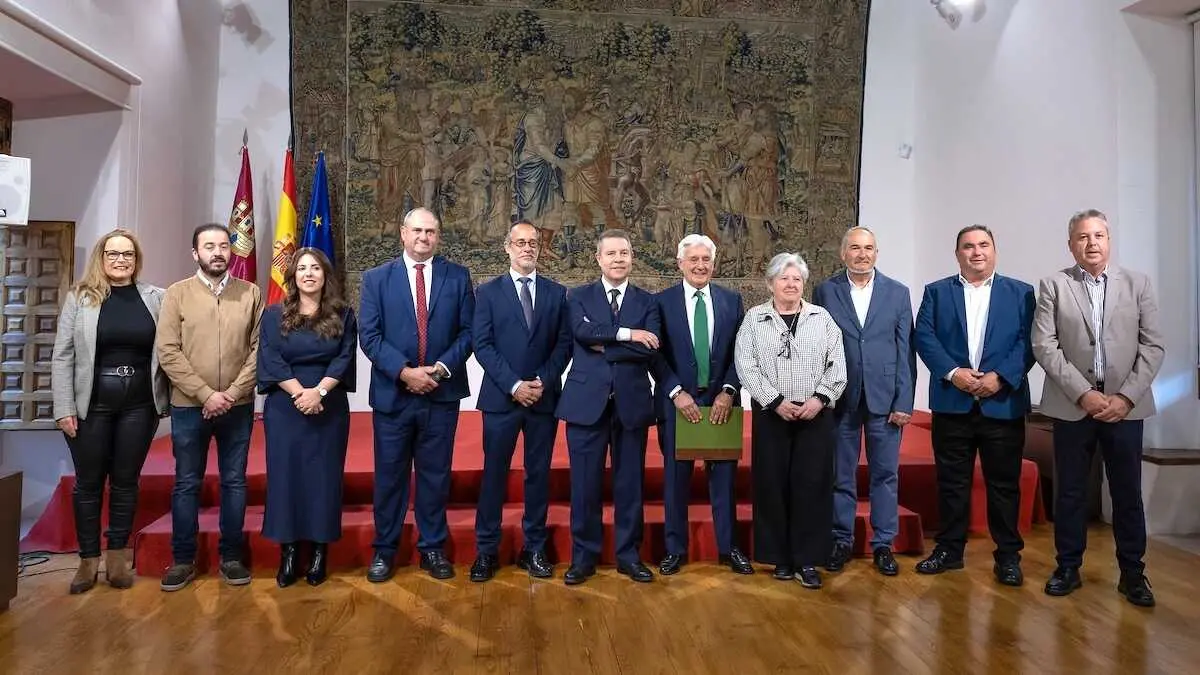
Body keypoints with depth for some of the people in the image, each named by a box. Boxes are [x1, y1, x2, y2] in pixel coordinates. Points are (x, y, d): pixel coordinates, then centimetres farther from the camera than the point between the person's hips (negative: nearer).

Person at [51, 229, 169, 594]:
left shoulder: (155, 298, 2)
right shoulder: (80, 297, 0)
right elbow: (62, 356, -1)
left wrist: (165, 399, -4)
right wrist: (64, 407, -6)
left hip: (139, 404, 0)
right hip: (91, 404, 0)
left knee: (126, 480, 10)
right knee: (89, 482, 9)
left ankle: (118, 554, 23)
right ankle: (88, 558, 22)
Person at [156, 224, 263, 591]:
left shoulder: (251, 293, 3)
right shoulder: (177, 293, 1)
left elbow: (258, 349, -1)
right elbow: (167, 351, -5)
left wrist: (232, 393, -11)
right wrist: (206, 394, -13)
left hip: (238, 406, 1)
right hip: (189, 406, 0)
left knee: (234, 482, 8)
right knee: (186, 484, 9)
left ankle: (231, 556, 20)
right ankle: (183, 559, 22)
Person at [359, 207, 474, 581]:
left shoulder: (458, 276, 5)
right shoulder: (376, 278, 3)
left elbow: (468, 332, 1)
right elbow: (369, 336, -4)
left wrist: (441, 368, -13)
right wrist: (404, 372, -15)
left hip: (442, 393, 1)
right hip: (392, 393, 0)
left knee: (436, 474, 10)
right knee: (389, 475, 9)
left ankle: (433, 548, 24)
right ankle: (384, 550, 24)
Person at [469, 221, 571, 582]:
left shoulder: (557, 292, 8)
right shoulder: (488, 292, 4)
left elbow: (564, 343, 4)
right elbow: (482, 345, -4)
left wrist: (543, 381, -9)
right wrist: (514, 385, -13)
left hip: (545, 397, 2)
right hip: (501, 397, -1)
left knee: (538, 474, 8)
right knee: (494, 473, 4)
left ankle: (534, 549, 19)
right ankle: (486, 550, 15)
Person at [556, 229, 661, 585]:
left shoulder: (648, 301, 9)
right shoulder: (578, 297, 7)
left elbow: (650, 349, -7)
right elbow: (583, 331, -14)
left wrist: (604, 347, -10)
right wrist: (627, 334, -15)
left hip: (632, 402, 1)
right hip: (587, 401, -1)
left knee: (630, 482, 9)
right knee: (585, 483, 4)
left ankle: (629, 555, 23)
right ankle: (583, 556, 19)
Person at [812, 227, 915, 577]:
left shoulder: (898, 292, 4)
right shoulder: (824, 291, 1)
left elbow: (905, 351, 2)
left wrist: (904, 401, -4)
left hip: (884, 398, 1)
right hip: (841, 398, -1)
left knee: (885, 474, 8)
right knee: (840, 475, 9)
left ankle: (883, 544, 22)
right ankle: (842, 541, 23)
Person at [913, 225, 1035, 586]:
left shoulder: (1021, 293, 9)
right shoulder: (936, 292, 10)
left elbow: (1028, 340, -2)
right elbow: (924, 337, -1)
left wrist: (1000, 376, -15)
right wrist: (953, 372, -14)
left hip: (1003, 404, 0)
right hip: (952, 403, 1)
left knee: (1004, 483, 6)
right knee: (951, 482, 7)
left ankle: (1008, 556, 17)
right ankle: (949, 550, 18)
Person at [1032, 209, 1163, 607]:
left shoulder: (1137, 283, 7)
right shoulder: (1053, 286, 2)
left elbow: (1152, 346, 2)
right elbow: (1044, 346, -5)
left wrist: (1126, 397, -8)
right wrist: (1083, 393, -12)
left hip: (1125, 404, 1)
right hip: (1073, 405, -1)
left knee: (1128, 492, 7)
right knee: (1070, 491, 7)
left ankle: (1132, 573, 21)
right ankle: (1068, 567, 19)